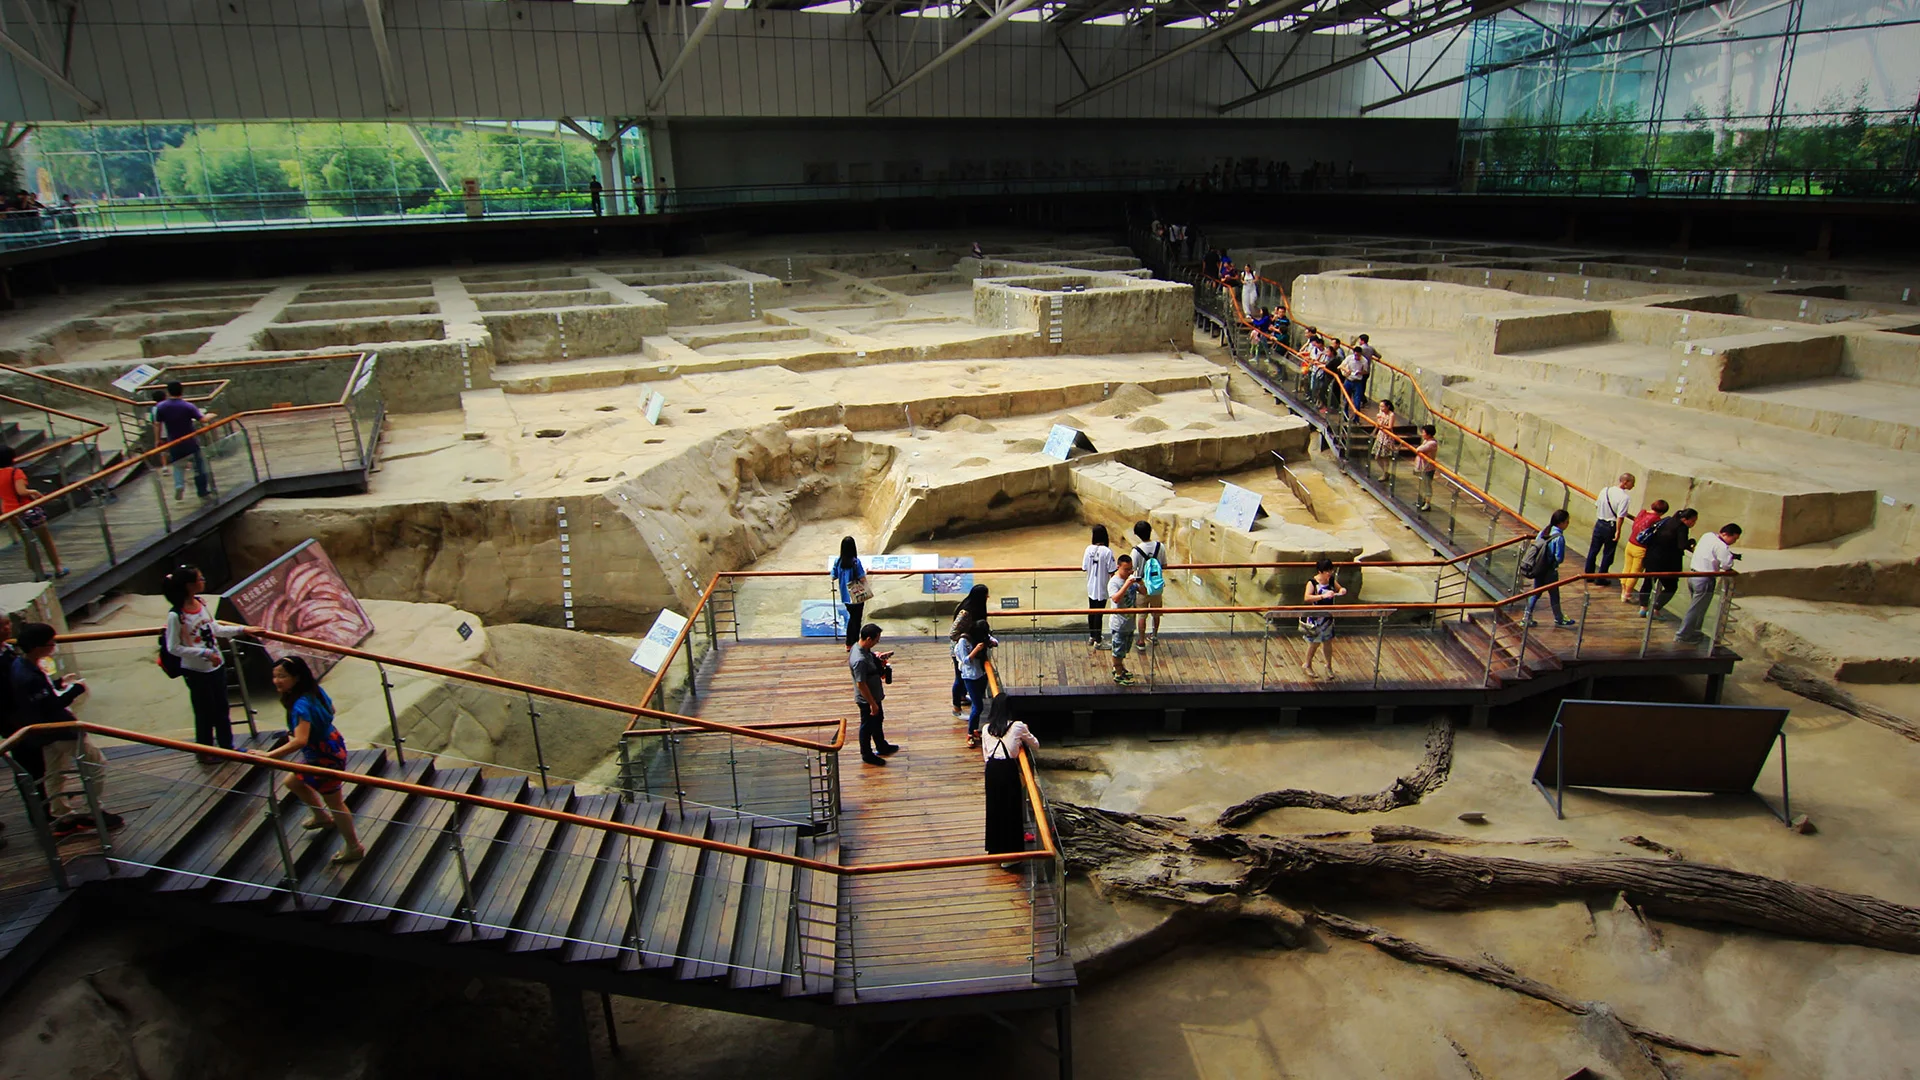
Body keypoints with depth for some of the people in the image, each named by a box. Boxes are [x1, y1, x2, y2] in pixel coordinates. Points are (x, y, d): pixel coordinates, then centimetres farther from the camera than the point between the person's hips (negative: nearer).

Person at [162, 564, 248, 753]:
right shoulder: (176, 616, -23)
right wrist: (205, 653, -23)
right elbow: (173, 648, -19)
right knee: (205, 712, 9)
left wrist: (242, 629, 9)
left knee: (222, 708, 18)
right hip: (196, 671, -7)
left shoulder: (201, 603, -2)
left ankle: (227, 746, 33)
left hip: (216, 666, 7)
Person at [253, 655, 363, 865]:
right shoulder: (314, 690, -7)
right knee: (292, 782, 29)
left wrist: (268, 755, -49)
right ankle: (323, 817, 51)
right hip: (331, 744, 9)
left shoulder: (301, 706, -33)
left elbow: (300, 741, -44)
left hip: (325, 758, -9)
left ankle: (354, 848, 27)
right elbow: (330, 710, 11)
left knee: (334, 802, 10)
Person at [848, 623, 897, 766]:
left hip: (874, 696, 9)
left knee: (878, 720, 27)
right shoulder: (860, 660, -36)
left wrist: (878, 657, -1)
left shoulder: (861, 646, -7)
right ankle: (867, 755, 32)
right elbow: (861, 684, -29)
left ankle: (882, 747, 47)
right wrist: (872, 704, -22)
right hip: (867, 700, -9)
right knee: (867, 726, 12)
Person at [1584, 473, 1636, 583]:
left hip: (1599, 524, 5)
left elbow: (1597, 506, 9)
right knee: (1608, 554, 9)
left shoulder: (1605, 490, -2)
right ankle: (1601, 578, 16)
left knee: (1593, 550, 15)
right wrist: (1618, 532, -14)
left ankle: (1588, 574, 24)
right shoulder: (1625, 497, -20)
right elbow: (1620, 517, -23)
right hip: (1611, 527, -5)